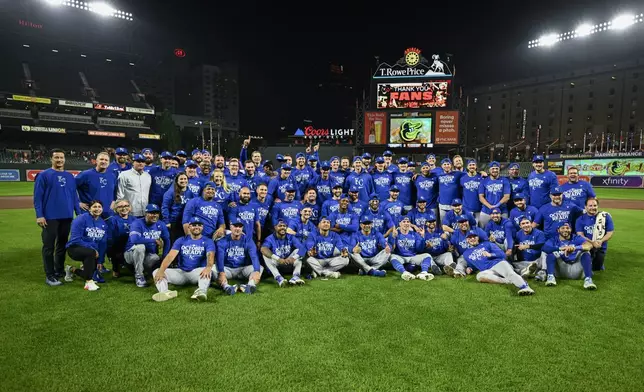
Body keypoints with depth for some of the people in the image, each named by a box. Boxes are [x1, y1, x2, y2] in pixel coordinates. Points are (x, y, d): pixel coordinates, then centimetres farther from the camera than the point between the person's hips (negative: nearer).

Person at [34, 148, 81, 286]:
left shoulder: (70, 176, 11)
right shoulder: (44, 175, -3)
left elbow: (74, 196, 14)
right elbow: (37, 197, -6)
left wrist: (79, 213, 9)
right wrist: (39, 215, -12)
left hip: (67, 217, 5)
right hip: (50, 217, -5)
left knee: (62, 245, 14)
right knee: (49, 246, 0)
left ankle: (60, 271, 27)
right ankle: (49, 275, 7)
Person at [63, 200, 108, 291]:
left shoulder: (103, 223, 3)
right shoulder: (81, 219, -12)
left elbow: (103, 243, 6)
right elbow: (75, 239, -18)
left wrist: (100, 261, 2)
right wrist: (92, 248, -22)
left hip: (93, 251, 6)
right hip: (75, 248, -6)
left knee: (96, 277, -4)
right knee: (91, 252, -39)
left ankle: (72, 270, 26)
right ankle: (89, 282, -26)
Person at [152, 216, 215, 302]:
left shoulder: (208, 241, 1)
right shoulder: (181, 240, 8)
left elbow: (210, 255, -18)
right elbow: (170, 256, -7)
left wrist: (208, 267, -43)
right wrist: (161, 271, -27)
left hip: (197, 272, -3)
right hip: (180, 272, 3)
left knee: (207, 271, -35)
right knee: (156, 272, -18)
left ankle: (201, 291, -63)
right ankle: (165, 292, -46)